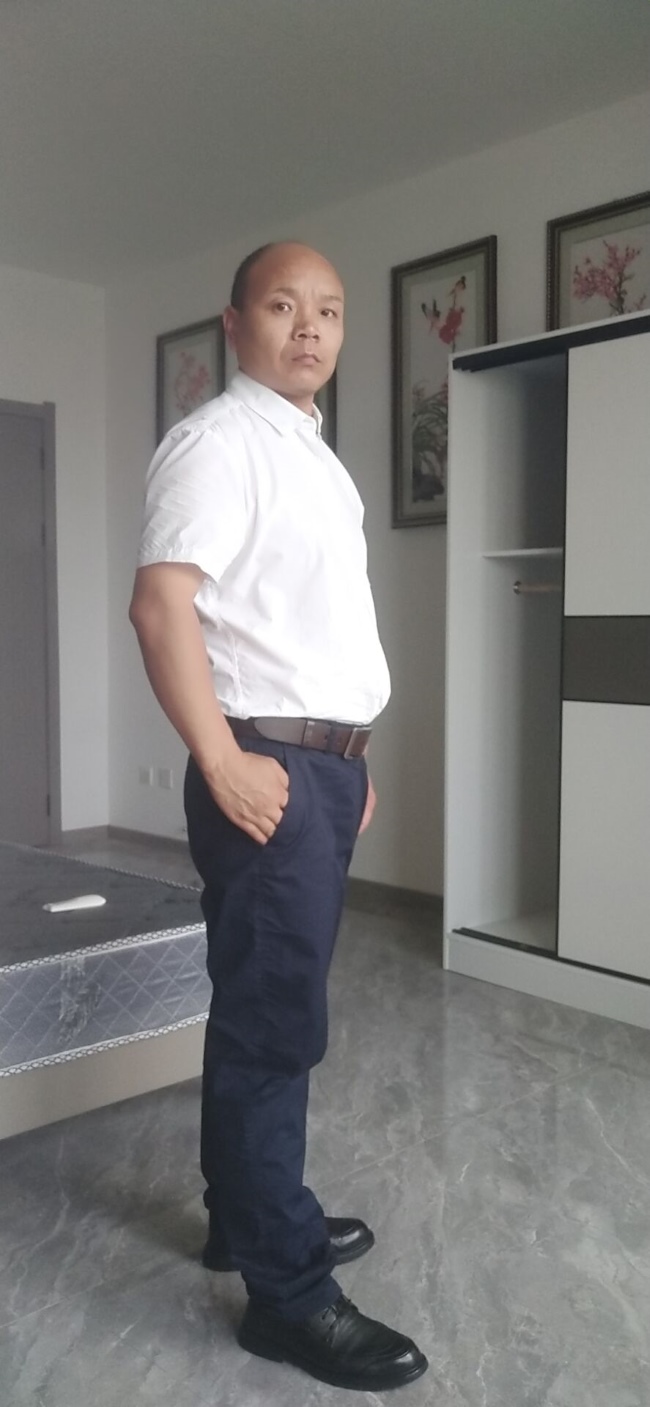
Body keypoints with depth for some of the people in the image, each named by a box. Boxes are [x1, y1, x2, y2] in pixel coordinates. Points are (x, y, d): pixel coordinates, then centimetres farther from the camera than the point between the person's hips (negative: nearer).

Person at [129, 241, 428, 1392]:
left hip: (326, 764, 9)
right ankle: (286, 1291, 11)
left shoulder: (316, 456, 19)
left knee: (268, 1012, 17)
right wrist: (223, 764, -21)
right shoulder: (218, 440, -9)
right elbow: (162, 606, -20)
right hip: (270, 770, -9)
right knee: (274, 1023, -2)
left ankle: (251, 1214, 33)